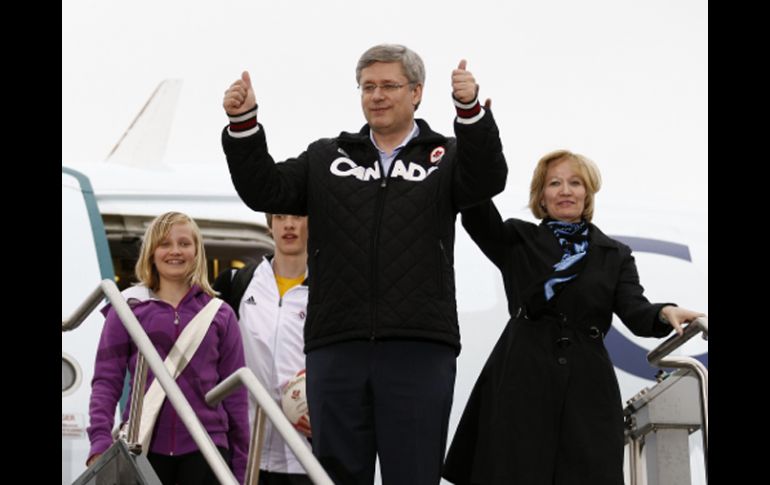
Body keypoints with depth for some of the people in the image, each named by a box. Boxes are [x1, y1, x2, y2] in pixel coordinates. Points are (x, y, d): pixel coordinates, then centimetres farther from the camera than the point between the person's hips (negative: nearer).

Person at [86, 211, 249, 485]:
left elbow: (235, 392, 10)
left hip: (204, 448, 0)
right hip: (144, 446, 0)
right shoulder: (127, 308, 7)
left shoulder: (220, 315, 10)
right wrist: (100, 441, -11)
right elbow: (107, 380, 2)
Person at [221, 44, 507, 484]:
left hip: (419, 349, -2)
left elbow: (488, 179, -10)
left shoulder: (446, 158, 9)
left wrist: (471, 110, -27)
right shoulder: (325, 159, 16)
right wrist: (243, 123, -7)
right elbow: (265, 191, 8)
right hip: (336, 348, 3)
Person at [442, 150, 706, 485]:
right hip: (523, 384, -1)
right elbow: (476, 212, -2)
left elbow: (635, 311, 2)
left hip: (587, 389, 1)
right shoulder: (517, 241, 16)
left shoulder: (615, 256, 17)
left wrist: (666, 314, -22)